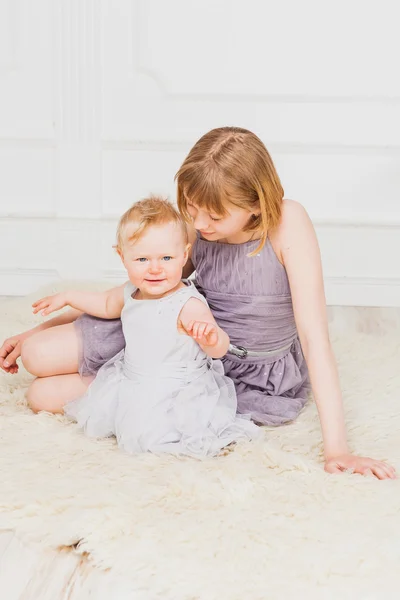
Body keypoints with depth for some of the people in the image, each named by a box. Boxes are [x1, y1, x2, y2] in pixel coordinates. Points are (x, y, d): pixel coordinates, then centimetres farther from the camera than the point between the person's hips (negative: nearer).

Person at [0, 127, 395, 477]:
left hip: (254, 380, -5)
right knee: (39, 354, -8)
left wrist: (336, 449, -32)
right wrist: (39, 331, 5)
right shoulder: (196, 229, -10)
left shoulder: (288, 223, -25)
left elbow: (314, 335, -28)